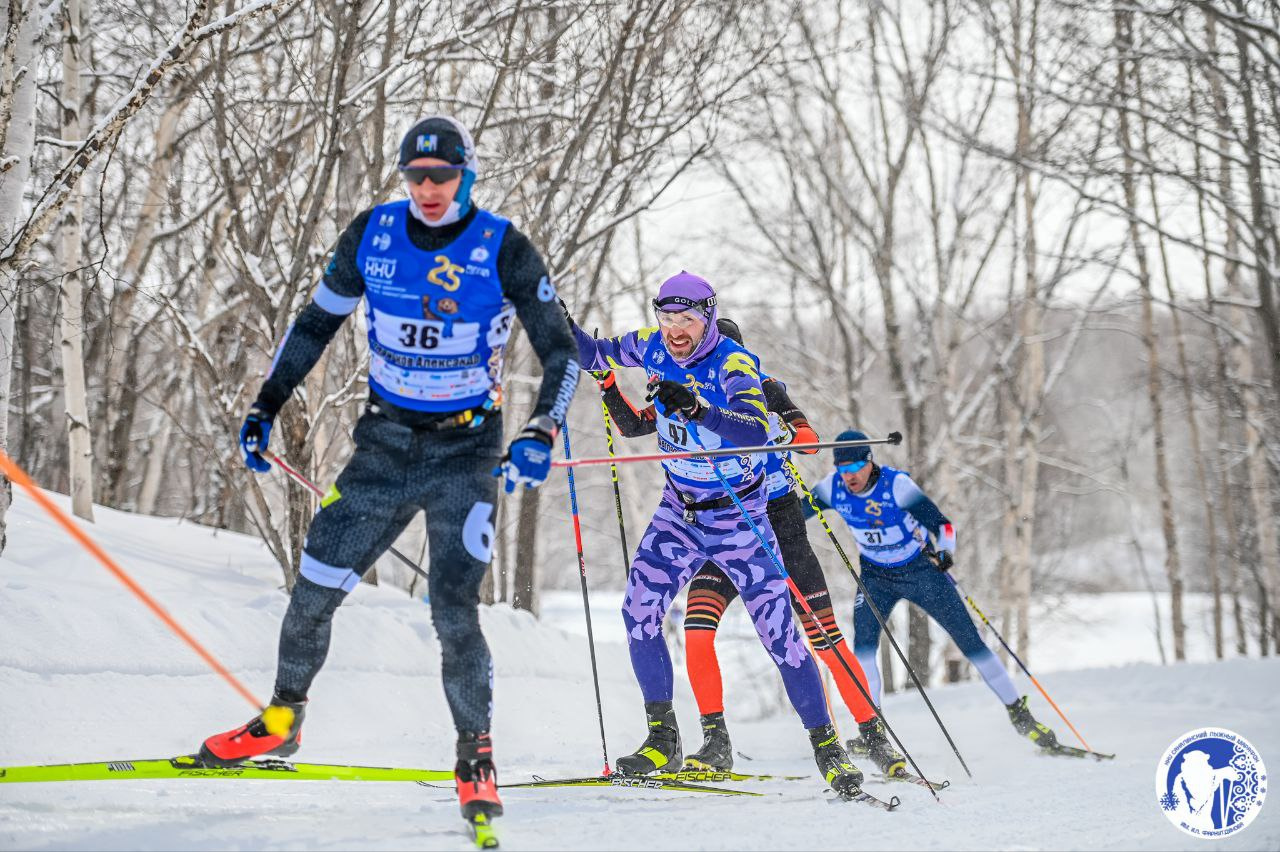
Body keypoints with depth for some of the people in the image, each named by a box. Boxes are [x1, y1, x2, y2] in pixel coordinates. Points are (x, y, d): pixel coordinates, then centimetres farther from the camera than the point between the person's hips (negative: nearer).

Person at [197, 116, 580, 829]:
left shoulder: (504, 249, -11)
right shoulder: (373, 235, -2)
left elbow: (561, 351, -5)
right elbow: (317, 322, 12)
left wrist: (542, 434, -20)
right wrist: (266, 406, 8)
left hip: (467, 455, -3)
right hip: (385, 443, 4)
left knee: (454, 612, -14)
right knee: (315, 588, 4)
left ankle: (477, 755, 4)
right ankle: (282, 719, 27)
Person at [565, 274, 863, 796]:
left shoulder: (733, 364, -22)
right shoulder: (652, 349, -5)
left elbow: (756, 430, -39)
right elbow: (591, 356, 12)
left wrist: (696, 407, -53)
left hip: (739, 518, -5)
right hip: (679, 512, 5)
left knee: (778, 632, -8)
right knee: (638, 611, -12)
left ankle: (828, 748, 4)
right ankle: (663, 739, -1)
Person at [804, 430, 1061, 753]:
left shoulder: (897, 484, -27)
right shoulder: (833, 488, -16)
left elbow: (942, 524, -25)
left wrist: (945, 551, -44)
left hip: (921, 570, -3)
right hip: (876, 577, 3)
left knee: (970, 641, -1)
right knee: (863, 644, -18)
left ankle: (1019, 713, 11)